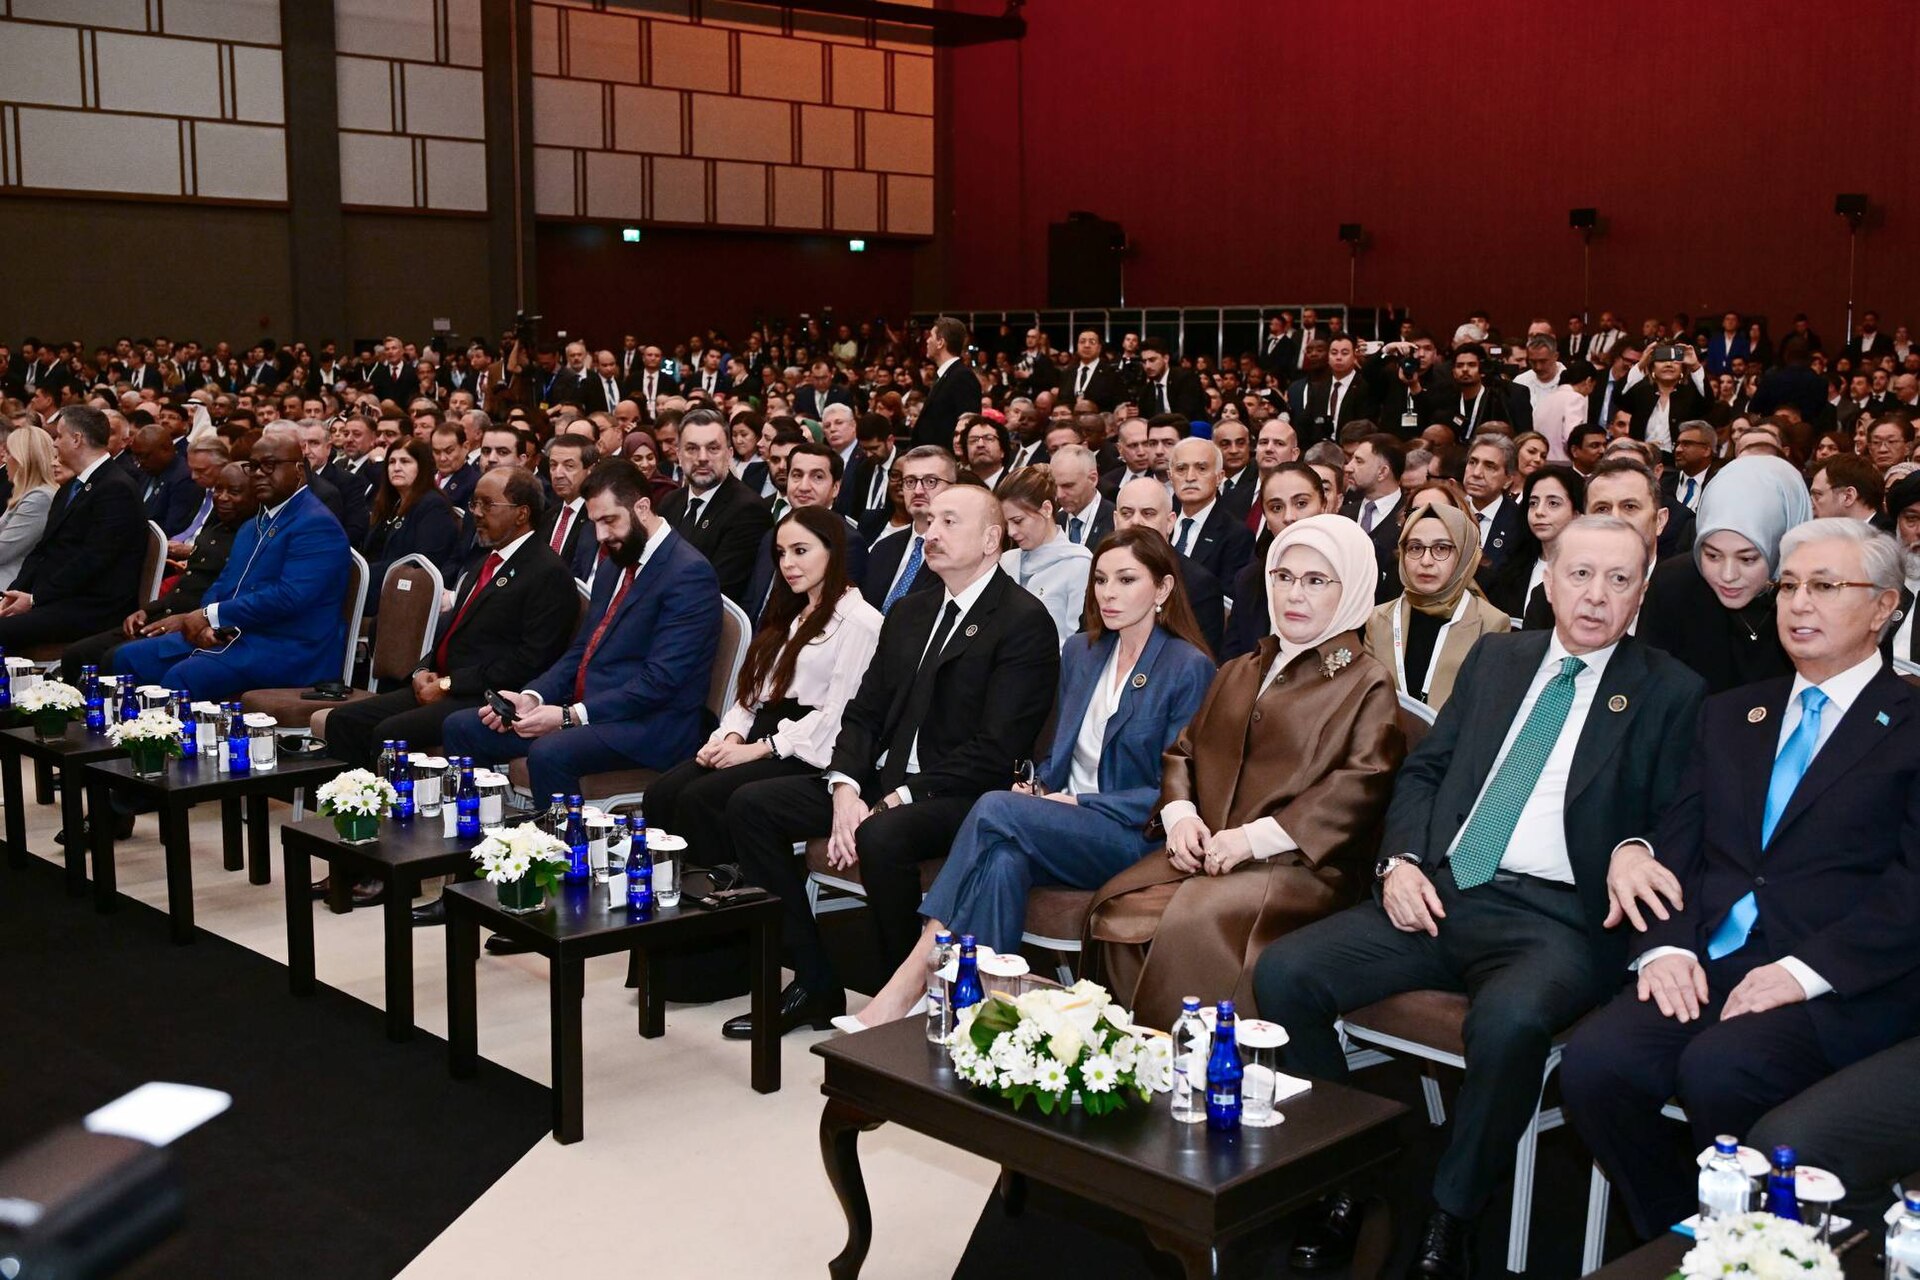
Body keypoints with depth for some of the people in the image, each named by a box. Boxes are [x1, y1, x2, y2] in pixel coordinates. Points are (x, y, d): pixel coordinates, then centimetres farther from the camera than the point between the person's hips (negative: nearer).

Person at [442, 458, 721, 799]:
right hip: (582, 710, 9)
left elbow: (660, 681, -19)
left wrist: (570, 715, -21)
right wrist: (532, 697, 0)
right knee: (461, 727, 2)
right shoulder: (613, 567, 17)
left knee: (549, 753, -35)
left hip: (647, 725, -9)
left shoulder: (689, 573, -13)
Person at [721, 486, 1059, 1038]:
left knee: (883, 838, -37)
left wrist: (897, 801, -20)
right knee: (750, 804, -4)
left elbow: (994, 750, -16)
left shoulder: (1025, 621, -8)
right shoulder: (910, 612, 17)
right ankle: (812, 983, 0)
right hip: (882, 782, 8)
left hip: (962, 795, -8)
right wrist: (846, 790, -7)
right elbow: (863, 712, 13)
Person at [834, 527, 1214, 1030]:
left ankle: (908, 985, -28)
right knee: (1005, 861, -32)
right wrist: (1039, 790, 1)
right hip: (1066, 831, 5)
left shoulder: (1189, 668, -6)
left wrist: (1079, 803, -14)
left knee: (995, 809, -29)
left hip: (1134, 838, -5)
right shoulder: (1080, 651, 15)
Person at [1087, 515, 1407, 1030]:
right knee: (1118, 912, -24)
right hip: (1204, 854, 6)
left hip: (1296, 867, -5)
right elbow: (1184, 751, 24)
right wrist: (1179, 813, 1)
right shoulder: (1239, 673, 26)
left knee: (1196, 926, -33)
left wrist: (1257, 836, -16)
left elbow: (1360, 786, -8)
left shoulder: (1367, 686, 6)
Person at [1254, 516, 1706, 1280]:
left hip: (1556, 920, -4)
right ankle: (1338, 1182, 0)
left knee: (1508, 1019, -38)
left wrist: (1636, 851, -17)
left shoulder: (1669, 693, 7)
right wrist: (1400, 859, 1)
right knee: (1283, 973, -17)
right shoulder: (1496, 658, 18)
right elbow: (1424, 769, 18)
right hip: (1439, 895, 5)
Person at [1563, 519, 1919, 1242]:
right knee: (1592, 1065, -23)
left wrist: (1805, 970, -17)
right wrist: (1667, 945, -4)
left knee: (1717, 1069, -33)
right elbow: (1677, 843, 14)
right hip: (1707, 965, 5)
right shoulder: (1730, 715, 22)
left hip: (1839, 987, -4)